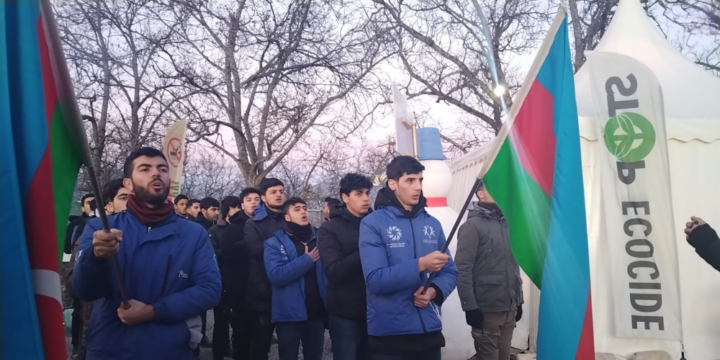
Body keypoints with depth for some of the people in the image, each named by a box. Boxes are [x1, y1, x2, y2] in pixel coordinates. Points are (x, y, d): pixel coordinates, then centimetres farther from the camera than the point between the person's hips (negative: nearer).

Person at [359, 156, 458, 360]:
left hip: (429, 331, 5)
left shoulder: (432, 224, 5)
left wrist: (434, 291, -12)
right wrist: (420, 265, -25)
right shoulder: (373, 223, -9)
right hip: (389, 334, -4)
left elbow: (450, 272, 8)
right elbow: (375, 279, -17)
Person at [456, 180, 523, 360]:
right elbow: (462, 270, -14)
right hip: (487, 310, -6)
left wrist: (519, 301, 15)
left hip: (509, 308, 6)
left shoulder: (507, 223, 13)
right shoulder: (473, 226, -8)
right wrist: (470, 307, -17)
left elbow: (514, 265, 17)